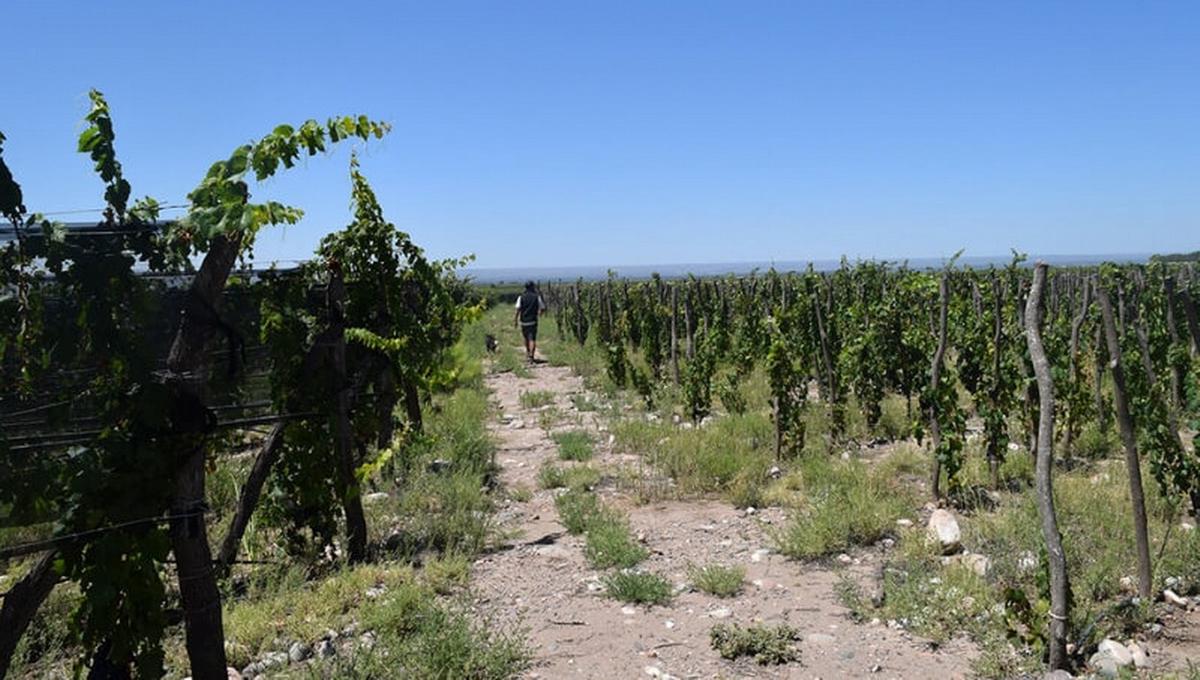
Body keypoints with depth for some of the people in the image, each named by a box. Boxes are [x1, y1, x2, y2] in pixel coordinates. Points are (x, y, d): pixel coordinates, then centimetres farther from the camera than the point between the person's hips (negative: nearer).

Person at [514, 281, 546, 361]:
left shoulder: (521, 297, -2)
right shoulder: (537, 297, -2)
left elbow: (517, 310, -11)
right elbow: (543, 309, 3)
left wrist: (515, 321, -6)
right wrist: (539, 313, 25)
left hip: (523, 321, 2)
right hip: (533, 321, -2)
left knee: (526, 338, 21)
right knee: (532, 339, -5)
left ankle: (528, 352, 41)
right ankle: (531, 356, -19)